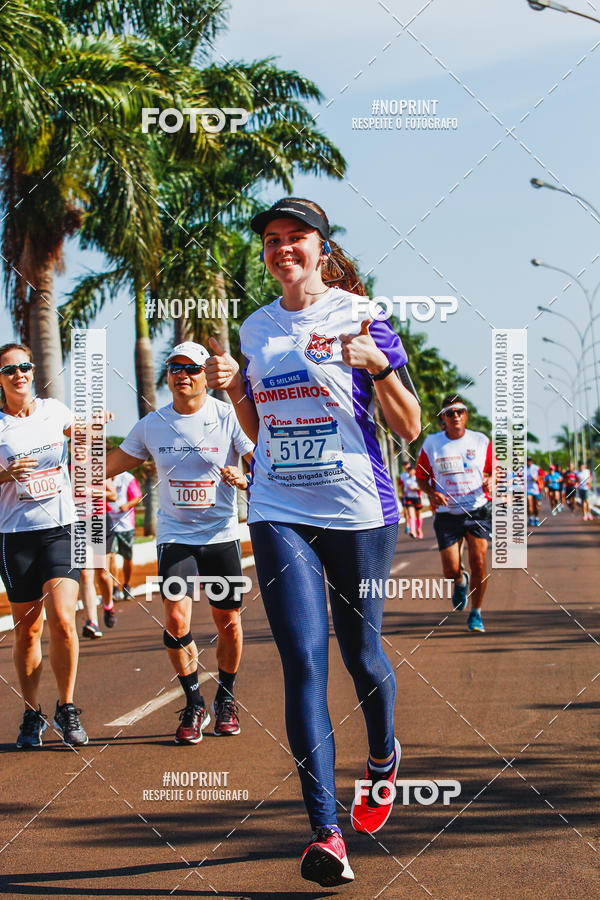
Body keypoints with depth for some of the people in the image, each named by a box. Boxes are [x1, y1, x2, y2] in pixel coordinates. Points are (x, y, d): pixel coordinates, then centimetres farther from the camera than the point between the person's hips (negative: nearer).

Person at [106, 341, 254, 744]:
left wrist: (246, 480, -27)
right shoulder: (152, 424, 2)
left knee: (228, 623, 6)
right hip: (175, 535, 1)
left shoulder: (228, 417, -6)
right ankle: (194, 704, 4)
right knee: (177, 619, -14)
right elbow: (110, 465, 10)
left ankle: (226, 698, 30)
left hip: (222, 534, -1)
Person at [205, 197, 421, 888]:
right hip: (279, 514, 3)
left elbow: (409, 428, -3)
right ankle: (325, 830, -10)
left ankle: (383, 759, 40)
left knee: (360, 652, 8)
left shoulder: (360, 317, -2)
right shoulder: (256, 329, 11)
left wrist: (378, 365, -19)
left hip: (358, 511, -2)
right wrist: (231, 387, 3)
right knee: (303, 663, -9)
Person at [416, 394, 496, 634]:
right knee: (451, 571, -3)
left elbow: (493, 470, 13)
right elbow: (421, 477, 9)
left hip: (478, 509, 0)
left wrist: (491, 481, -10)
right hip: (447, 513, 0)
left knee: (478, 563, -10)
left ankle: (476, 613, 8)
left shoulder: (481, 441, 2)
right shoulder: (431, 443, 1)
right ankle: (461, 581, 36)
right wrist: (432, 493, -11)